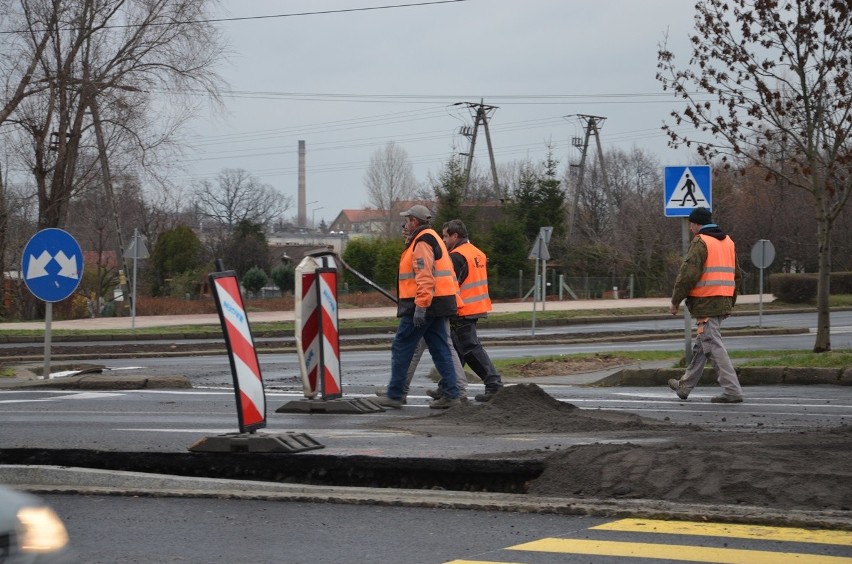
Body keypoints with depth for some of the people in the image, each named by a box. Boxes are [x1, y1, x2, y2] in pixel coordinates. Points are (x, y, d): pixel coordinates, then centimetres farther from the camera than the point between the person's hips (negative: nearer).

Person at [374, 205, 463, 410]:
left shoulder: (422, 242, -13)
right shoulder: (431, 238, 21)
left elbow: (425, 277, -23)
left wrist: (420, 307, -26)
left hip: (422, 307, -10)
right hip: (438, 307, 10)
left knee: (401, 349, -3)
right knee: (440, 350, 8)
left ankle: (394, 395, 1)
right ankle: (451, 394, 4)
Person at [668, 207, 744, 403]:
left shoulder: (700, 242, -10)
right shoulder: (728, 242, 17)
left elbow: (688, 274, -17)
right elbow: (737, 275, 22)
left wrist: (675, 301, -9)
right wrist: (731, 302, 27)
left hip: (706, 304, -9)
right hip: (723, 303, 9)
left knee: (714, 347, -8)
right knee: (700, 347, 19)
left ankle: (732, 391, -12)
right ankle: (685, 386, 30)